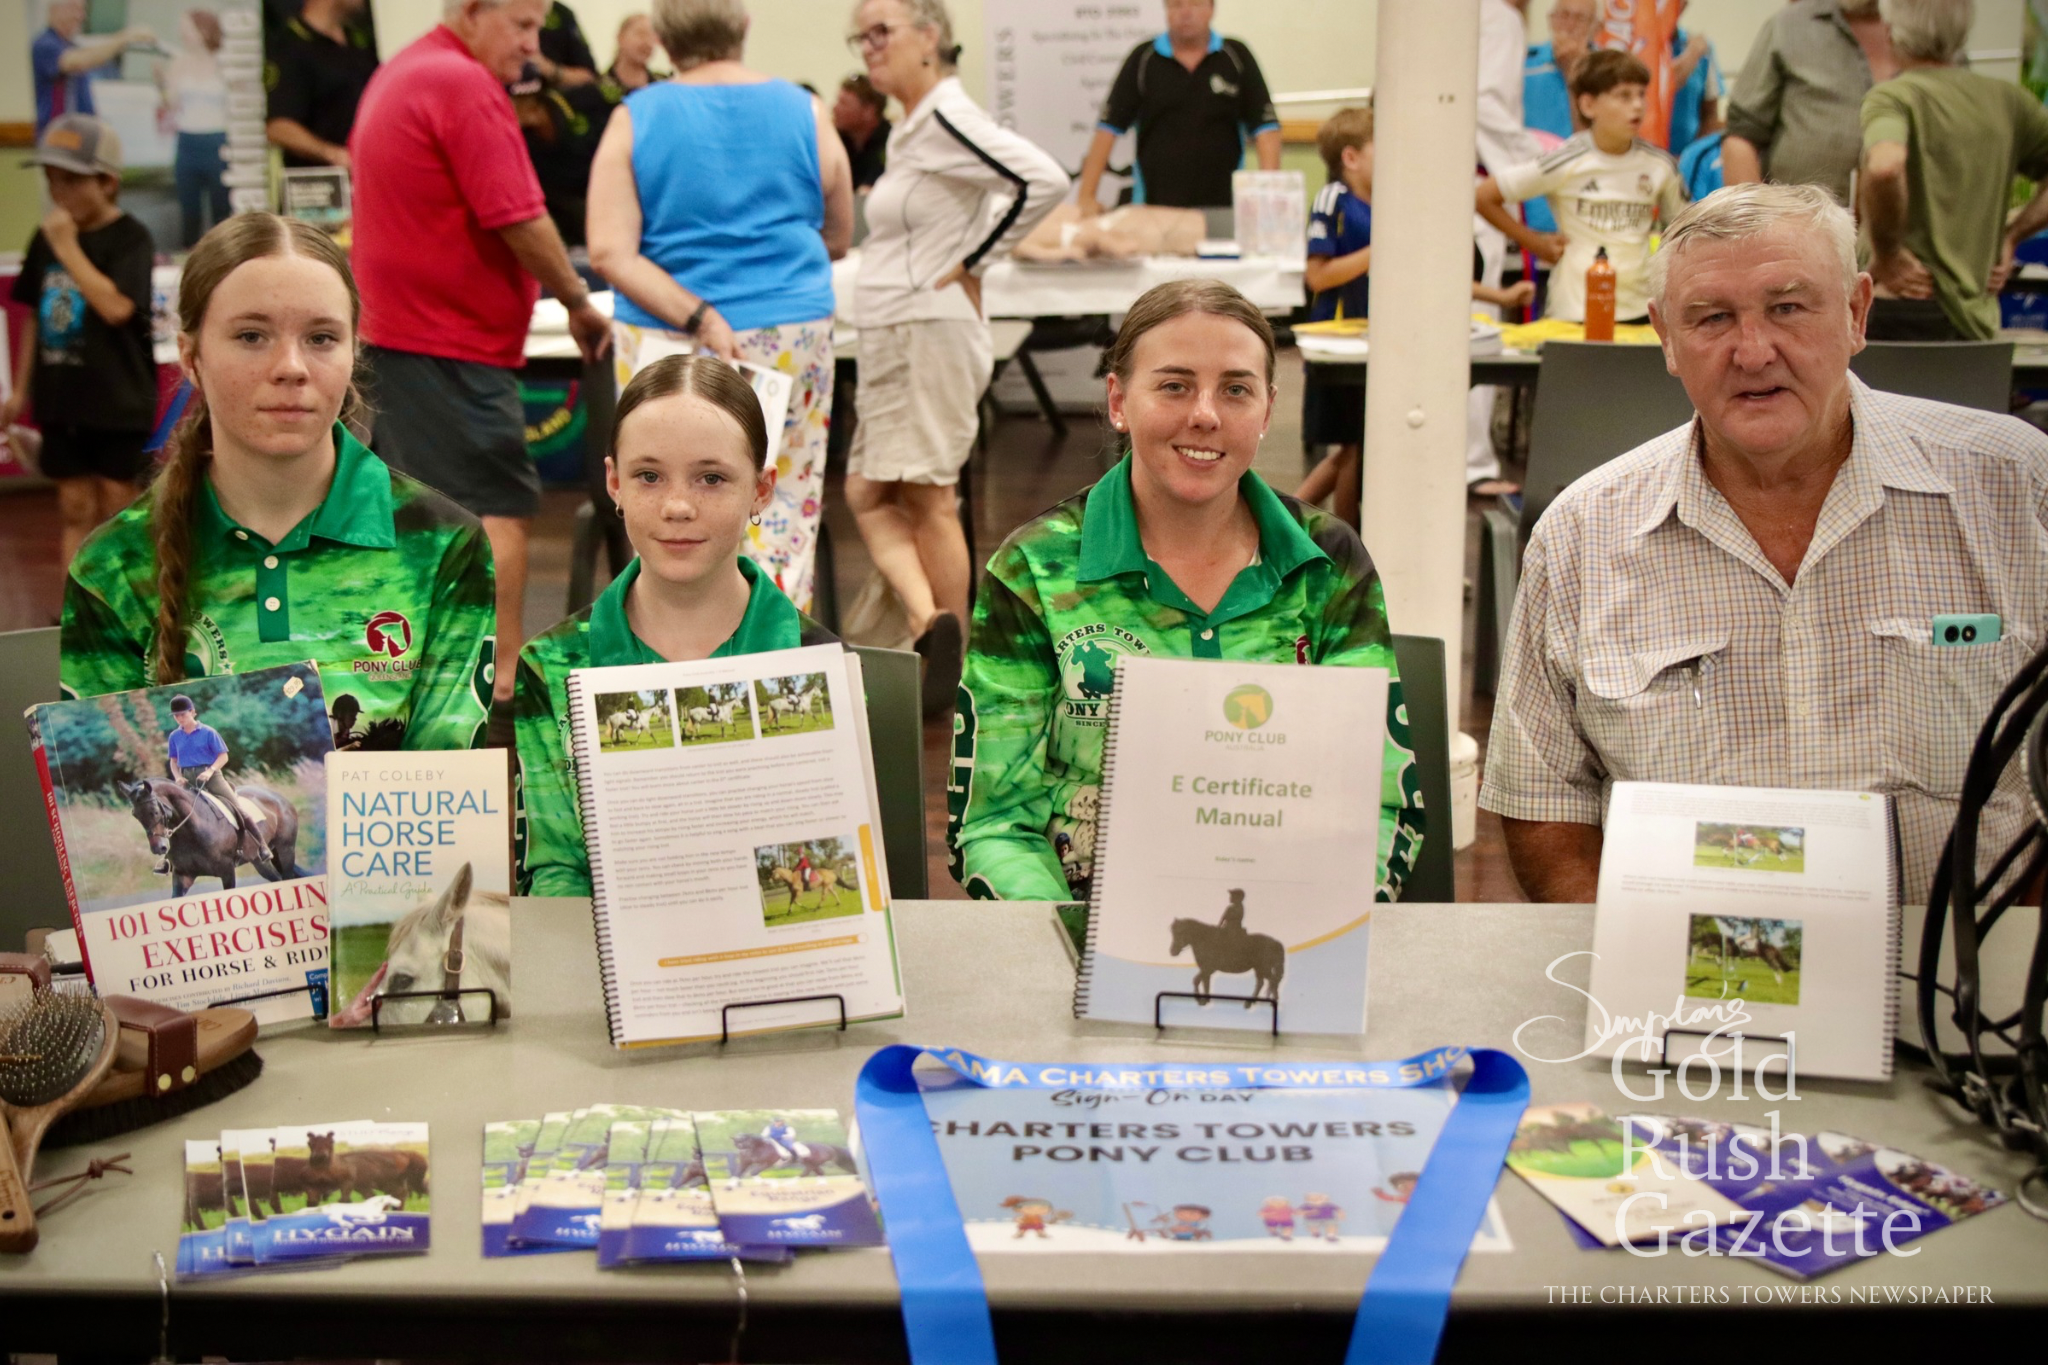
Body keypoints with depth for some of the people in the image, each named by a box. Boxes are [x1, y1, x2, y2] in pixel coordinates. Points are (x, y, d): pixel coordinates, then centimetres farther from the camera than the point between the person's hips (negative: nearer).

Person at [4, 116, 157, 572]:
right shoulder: (46, 237, 5)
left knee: (119, 506, 6)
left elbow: (116, 306, -26)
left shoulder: (129, 237, -11)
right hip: (61, 397, 5)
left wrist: (69, 248, -23)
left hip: (118, 398, -5)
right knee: (75, 508, 9)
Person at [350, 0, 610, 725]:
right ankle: (505, 678, -7)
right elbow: (520, 219, -18)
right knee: (500, 505, -7)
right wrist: (578, 302, -6)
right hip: (455, 338, -10)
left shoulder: (392, 76, 17)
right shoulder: (467, 85, -15)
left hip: (388, 329, 10)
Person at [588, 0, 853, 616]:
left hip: (666, 342, 0)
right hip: (791, 336, 1)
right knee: (783, 515, 7)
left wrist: (699, 317, -14)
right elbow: (838, 240, 13)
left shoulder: (633, 119, -2)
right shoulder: (806, 114, 2)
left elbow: (609, 251, -11)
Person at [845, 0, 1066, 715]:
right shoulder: (911, 128, 13)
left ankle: (949, 663, 2)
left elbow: (1044, 179, -27)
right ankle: (928, 618, -1)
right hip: (890, 341, 10)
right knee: (869, 493, 8)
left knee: (927, 498, -4)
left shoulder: (946, 119, -15)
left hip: (931, 335, -10)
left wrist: (971, 264, -19)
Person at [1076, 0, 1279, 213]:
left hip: (1222, 207, 0)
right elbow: (1108, 127, 0)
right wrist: (1087, 196, -8)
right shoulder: (1142, 59, 3)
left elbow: (1265, 127, -1)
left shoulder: (1237, 57, 3)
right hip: (1154, 207, 0)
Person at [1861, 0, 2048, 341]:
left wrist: (1886, 253, -16)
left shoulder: (1892, 96, -8)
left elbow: (1884, 167, -28)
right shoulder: (2006, 99, 11)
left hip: (1903, 312, -6)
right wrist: (2009, 237, 14)